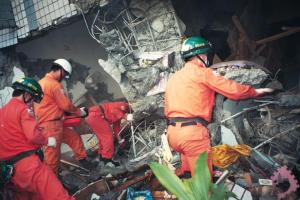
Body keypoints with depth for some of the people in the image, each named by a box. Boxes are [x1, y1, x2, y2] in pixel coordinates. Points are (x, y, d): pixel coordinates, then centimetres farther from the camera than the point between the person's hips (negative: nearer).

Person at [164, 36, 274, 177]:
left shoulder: (173, 78, 19)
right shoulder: (202, 73, -2)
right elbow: (233, 90, -3)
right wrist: (256, 92, 13)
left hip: (173, 132, 8)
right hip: (192, 132, -8)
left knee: (188, 174, 19)